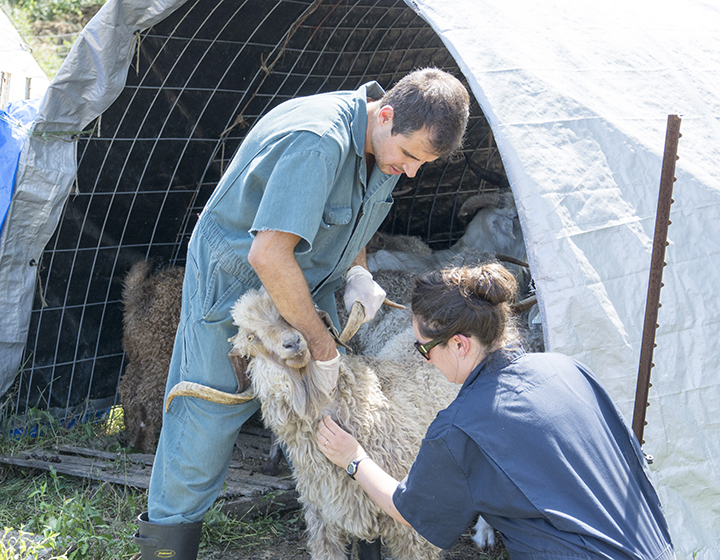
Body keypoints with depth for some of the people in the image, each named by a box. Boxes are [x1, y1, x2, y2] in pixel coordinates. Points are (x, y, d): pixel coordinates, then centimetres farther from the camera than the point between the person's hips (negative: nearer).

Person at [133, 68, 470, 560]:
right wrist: (322, 344, -29)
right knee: (209, 418, -3)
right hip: (235, 283, -7)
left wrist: (357, 272, -5)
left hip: (305, 284, 8)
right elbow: (267, 255, -37)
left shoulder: (386, 146, -6)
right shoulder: (317, 141, -35)